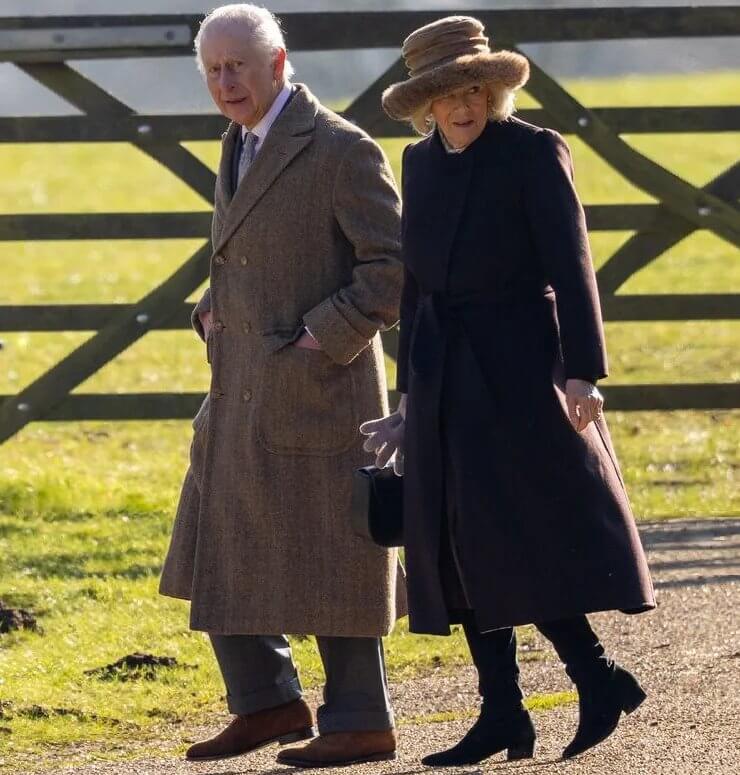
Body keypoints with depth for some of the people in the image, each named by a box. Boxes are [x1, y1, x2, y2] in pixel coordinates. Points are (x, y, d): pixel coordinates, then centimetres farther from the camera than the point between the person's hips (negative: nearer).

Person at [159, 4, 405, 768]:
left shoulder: (342, 151, -13)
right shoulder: (239, 147, 13)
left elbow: (396, 268, -15)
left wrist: (326, 339, -19)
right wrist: (213, 311, 11)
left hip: (318, 390, -9)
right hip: (243, 392, 9)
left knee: (329, 559, -3)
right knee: (218, 553, 9)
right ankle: (267, 702, 18)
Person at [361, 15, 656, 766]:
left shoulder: (533, 153, -9)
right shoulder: (422, 163, 10)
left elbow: (570, 267, -12)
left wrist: (582, 373, -19)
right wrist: (410, 395, 17)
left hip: (519, 367, -7)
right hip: (446, 378, 7)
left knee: (522, 538, -10)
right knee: (460, 543, 4)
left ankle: (599, 681, 3)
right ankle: (502, 717, 6)